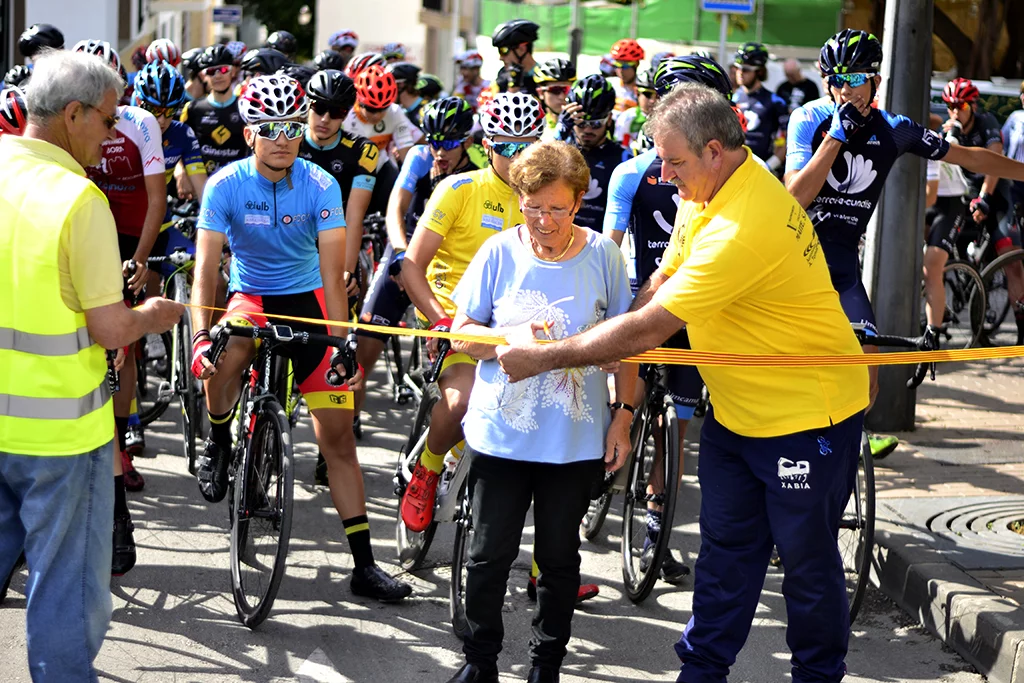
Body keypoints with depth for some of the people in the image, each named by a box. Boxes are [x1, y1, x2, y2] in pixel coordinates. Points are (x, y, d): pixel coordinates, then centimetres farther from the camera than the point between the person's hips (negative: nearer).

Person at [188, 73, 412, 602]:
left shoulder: (320, 187, -13)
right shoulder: (226, 185, -14)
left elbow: (333, 272, -18)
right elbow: (207, 267, -18)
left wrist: (341, 341, -29)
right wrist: (201, 335, -34)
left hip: (306, 299, 1)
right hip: (250, 296, -1)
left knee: (337, 434, -3)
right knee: (225, 351, -39)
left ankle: (364, 564, 2)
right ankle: (218, 443, -7)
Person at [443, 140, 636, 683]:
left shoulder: (602, 255, -3)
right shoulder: (499, 252, -3)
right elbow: (462, 336, 0)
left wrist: (623, 416, 1)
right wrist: (513, 337, -18)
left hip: (577, 439, 0)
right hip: (501, 434, 0)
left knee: (559, 558, 11)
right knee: (489, 555, 5)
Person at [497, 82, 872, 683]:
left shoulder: (743, 229, -32)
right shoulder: (711, 187, 0)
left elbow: (650, 328, -29)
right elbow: (662, 284, 9)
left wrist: (545, 357, -21)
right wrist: (610, 346, -6)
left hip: (808, 413, -9)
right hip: (737, 408, 9)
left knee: (808, 560, 7)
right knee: (725, 544, 14)